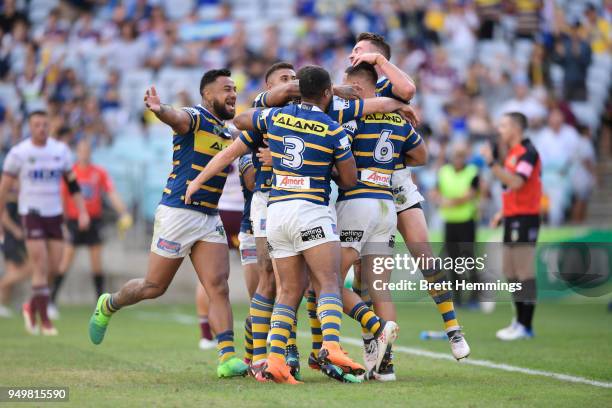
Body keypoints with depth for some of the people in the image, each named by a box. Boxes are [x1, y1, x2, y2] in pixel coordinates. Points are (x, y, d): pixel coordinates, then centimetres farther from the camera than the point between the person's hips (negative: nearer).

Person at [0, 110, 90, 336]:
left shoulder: (61, 150, 5)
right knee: (41, 267, -11)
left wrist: (82, 212, 1)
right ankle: (44, 321, -4)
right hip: (31, 213, -4)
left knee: (54, 268, 2)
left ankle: (32, 306, 25)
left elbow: (72, 183, 11)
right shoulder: (19, 153, -5)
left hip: (55, 214, 4)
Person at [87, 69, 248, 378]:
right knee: (154, 287, 5)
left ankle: (227, 358, -14)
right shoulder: (193, 118, -11)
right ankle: (108, 305, 33)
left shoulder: (228, 132, 15)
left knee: (219, 287, -8)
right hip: (178, 213, -7)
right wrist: (160, 110, -57)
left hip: (210, 219, 7)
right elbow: (176, 118, -33)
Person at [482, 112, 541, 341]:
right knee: (510, 272, 11)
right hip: (513, 219, 10)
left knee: (524, 272, -9)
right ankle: (519, 321, 17)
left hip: (524, 219, -10)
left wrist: (492, 162, -27)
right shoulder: (512, 153, 18)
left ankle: (525, 326, -8)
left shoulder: (527, 152, -13)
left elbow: (515, 182, -26)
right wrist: (502, 213, 19)